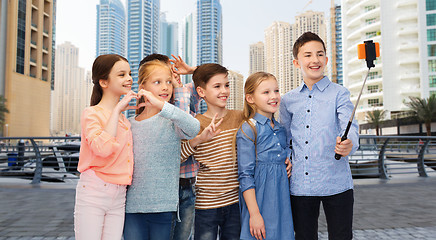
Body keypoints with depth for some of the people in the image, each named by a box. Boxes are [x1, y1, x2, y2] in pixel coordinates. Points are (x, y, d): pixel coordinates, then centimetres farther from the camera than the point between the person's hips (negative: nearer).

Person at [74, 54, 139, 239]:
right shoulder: (92, 113, -8)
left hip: (119, 196, 6)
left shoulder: (124, 118, 14)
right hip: (93, 194, -6)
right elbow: (103, 147, -26)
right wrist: (117, 109, -18)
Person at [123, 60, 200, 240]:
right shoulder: (129, 124, 9)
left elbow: (194, 128, -27)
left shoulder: (171, 121, -3)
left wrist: (161, 105, -35)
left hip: (163, 206, -3)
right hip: (132, 205, 3)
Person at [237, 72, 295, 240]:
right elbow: (245, 176, -14)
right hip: (259, 200, -6)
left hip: (282, 200, 6)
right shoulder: (248, 130, -11)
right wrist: (254, 213, -16)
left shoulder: (280, 129, 10)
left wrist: (287, 163, 5)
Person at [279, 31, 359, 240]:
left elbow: (349, 126, -15)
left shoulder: (339, 93, 0)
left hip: (336, 183, -2)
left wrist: (348, 144, -36)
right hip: (299, 185, 3)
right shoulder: (287, 100, 9)